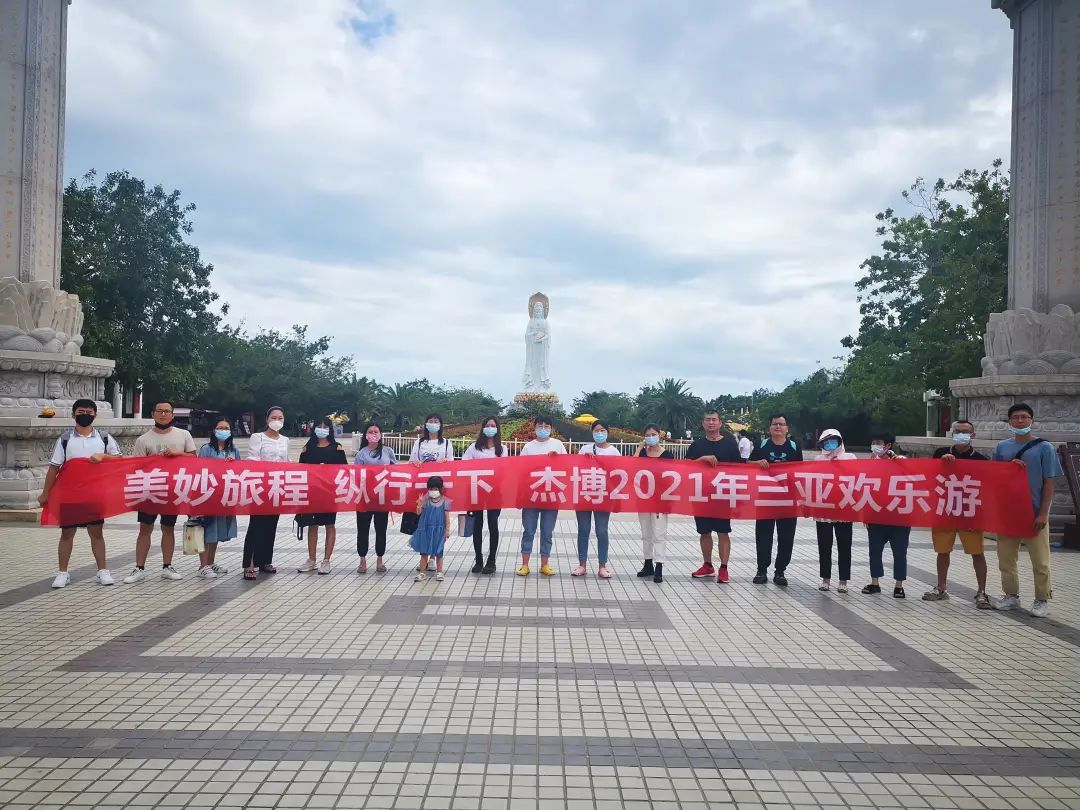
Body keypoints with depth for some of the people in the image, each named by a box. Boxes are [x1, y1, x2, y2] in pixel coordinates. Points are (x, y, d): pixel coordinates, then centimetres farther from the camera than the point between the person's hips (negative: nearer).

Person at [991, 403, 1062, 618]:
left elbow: (1049, 483, -4)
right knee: (1006, 559, 10)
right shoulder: (1002, 447, 6)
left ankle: (1042, 600, 15)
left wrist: (1043, 513, -10)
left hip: (1034, 514, -3)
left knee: (1040, 562, 3)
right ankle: (1011, 596, 23)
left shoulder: (1044, 447, -3)